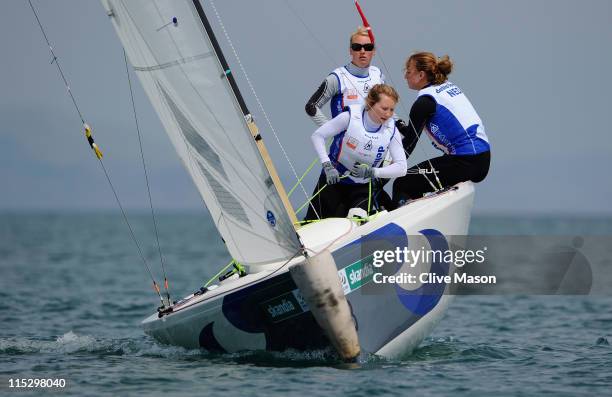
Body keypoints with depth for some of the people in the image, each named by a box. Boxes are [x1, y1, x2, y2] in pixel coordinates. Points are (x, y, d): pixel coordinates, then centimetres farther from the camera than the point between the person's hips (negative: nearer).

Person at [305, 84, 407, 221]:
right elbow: (318, 135, -13)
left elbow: (401, 167, -15)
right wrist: (327, 166, -24)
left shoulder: (391, 131, -13)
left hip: (361, 189, 1)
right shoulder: (350, 117, -18)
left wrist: (372, 172, -29)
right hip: (333, 179, -1)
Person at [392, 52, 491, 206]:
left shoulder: (425, 101, -9)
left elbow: (410, 141, -5)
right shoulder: (448, 86, 16)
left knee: (402, 185, -5)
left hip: (465, 163, -9)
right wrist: (398, 123, 32)